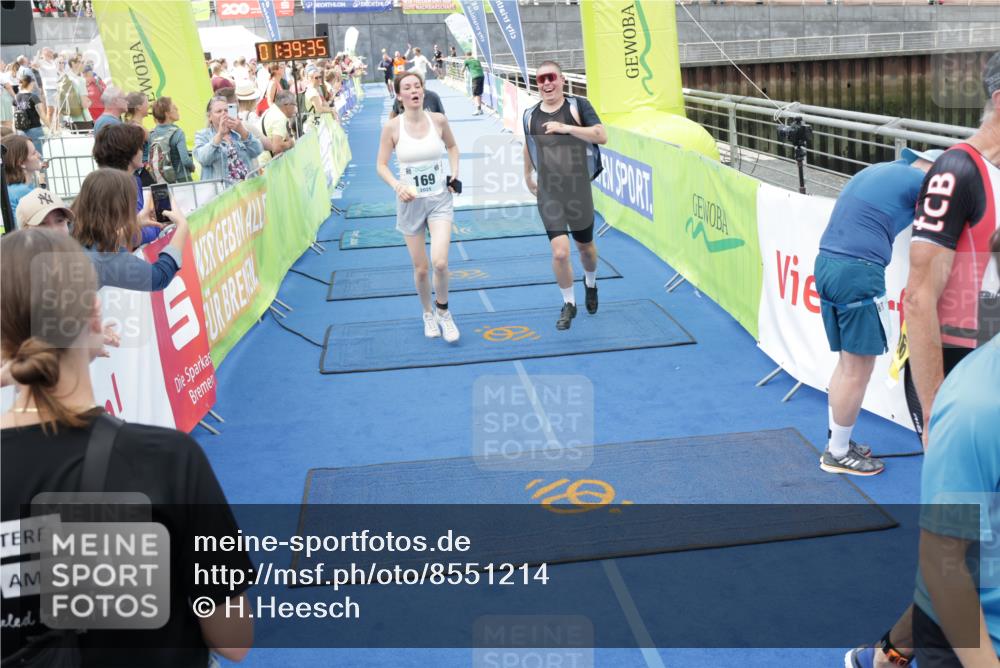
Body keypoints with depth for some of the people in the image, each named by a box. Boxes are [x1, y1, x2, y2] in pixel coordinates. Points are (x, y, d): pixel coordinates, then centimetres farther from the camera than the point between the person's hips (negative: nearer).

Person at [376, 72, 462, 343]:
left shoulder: (438, 120, -4)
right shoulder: (392, 127, -9)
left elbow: (452, 147, 17)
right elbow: (381, 165, -1)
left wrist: (455, 174, 3)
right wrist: (397, 186, -18)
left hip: (440, 199, 0)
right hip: (410, 201, 0)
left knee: (440, 263, -17)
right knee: (420, 268, 6)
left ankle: (443, 311, 11)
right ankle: (428, 313, 34)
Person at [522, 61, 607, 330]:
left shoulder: (578, 106, -6)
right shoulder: (530, 115, 4)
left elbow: (602, 136, -16)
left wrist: (566, 128, -23)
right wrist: (527, 176, 29)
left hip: (579, 191, -1)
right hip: (548, 194, 1)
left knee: (585, 247, 17)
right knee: (560, 253, -11)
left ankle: (590, 284, 50)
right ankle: (569, 304, 11)